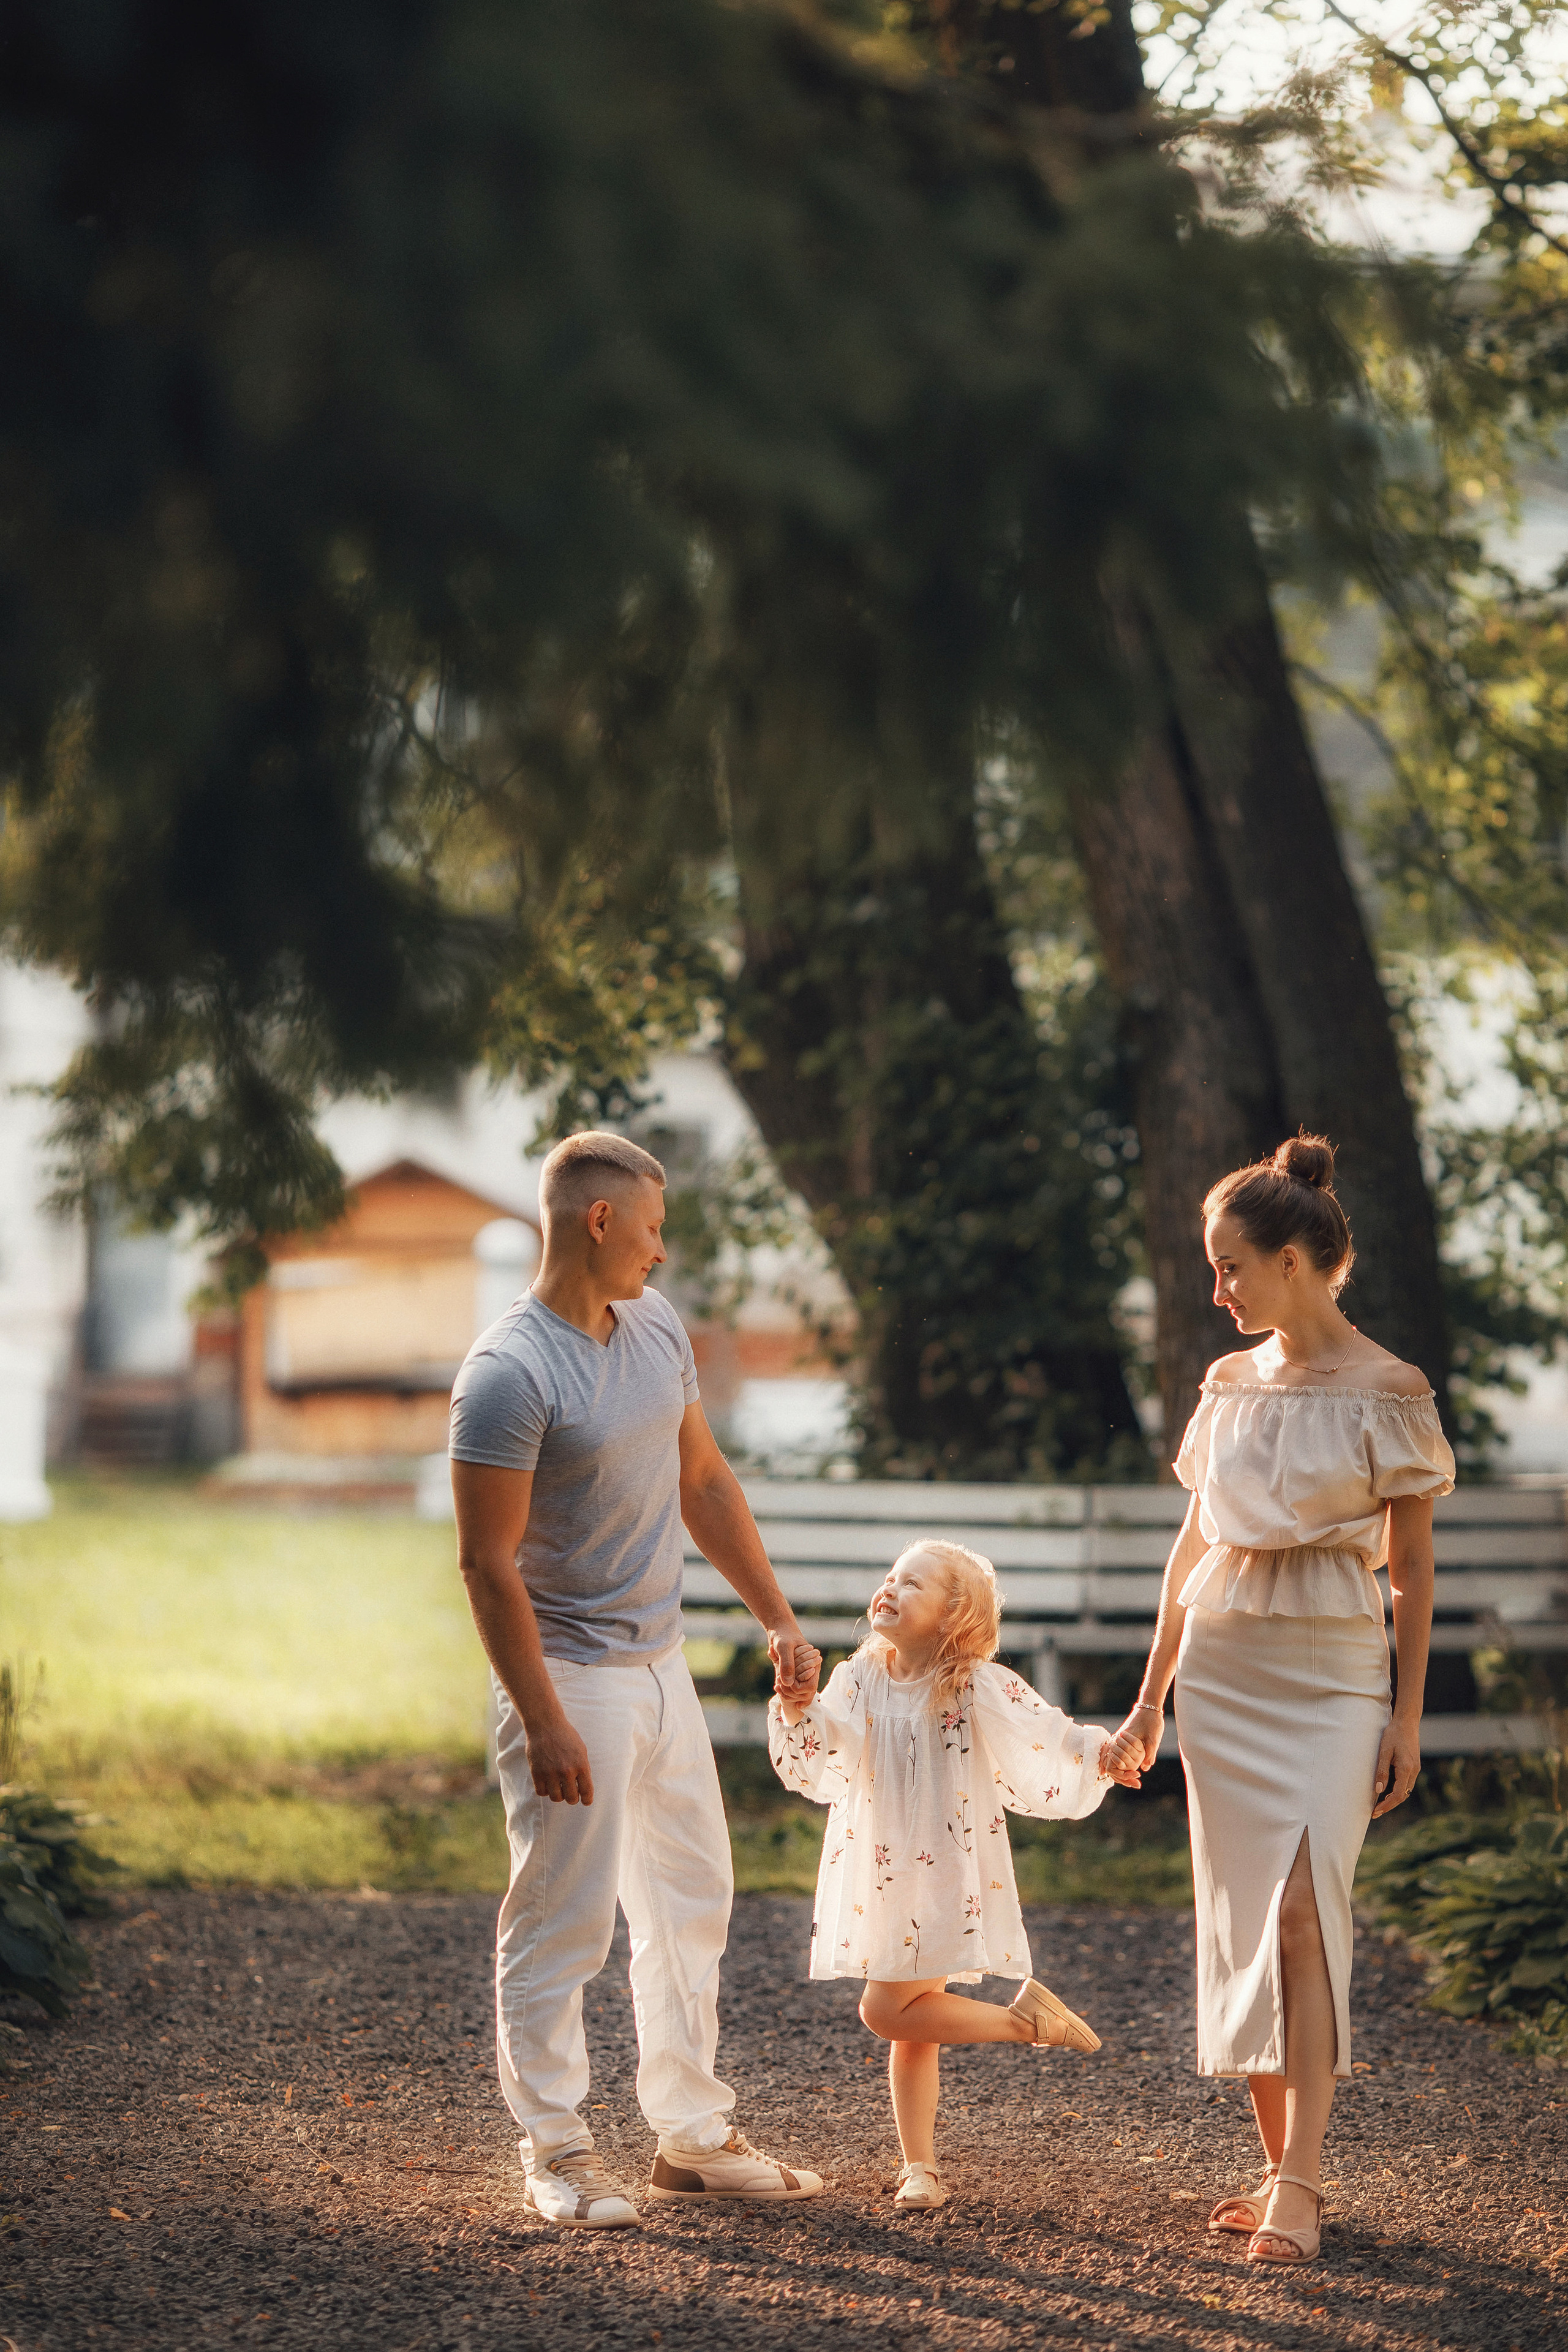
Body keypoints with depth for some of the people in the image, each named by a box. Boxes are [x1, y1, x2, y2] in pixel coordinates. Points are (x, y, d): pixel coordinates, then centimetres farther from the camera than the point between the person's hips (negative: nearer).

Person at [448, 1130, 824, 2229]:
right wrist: (543, 1723, -23)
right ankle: (559, 2151, 9)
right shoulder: (509, 1374, -19)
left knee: (692, 1904, 14)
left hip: (662, 1663, 9)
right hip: (572, 1674, -9)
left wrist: (777, 1614, 15)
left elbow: (705, 1480, 17)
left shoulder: (658, 1326, 6)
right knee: (562, 1922, -2)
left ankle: (695, 2135, 25)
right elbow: (489, 1563, -20)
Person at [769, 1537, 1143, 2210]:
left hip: (945, 1881, -5)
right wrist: (799, 1705, -22)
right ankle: (920, 2168, 18)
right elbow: (814, 1762, -4)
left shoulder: (978, 1690, -9)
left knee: (887, 2009, -14)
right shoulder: (857, 1683, 2)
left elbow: (1047, 1738, -13)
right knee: (910, 2026, 9)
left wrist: (1101, 1754, -31)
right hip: (879, 1876, 5)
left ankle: (1027, 2017, 2)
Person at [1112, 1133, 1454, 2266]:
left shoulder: (1390, 1393, -4)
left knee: (1304, 1902, -16)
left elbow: (1413, 1565, -2)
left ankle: (1298, 2186, -17)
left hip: (1332, 1668, -5)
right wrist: (1152, 1694, 16)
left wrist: (1408, 1716, -5)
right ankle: (1284, 2167, 12)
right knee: (1242, 1915, 4)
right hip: (1222, 1665, 5)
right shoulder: (1232, 1386, 9)